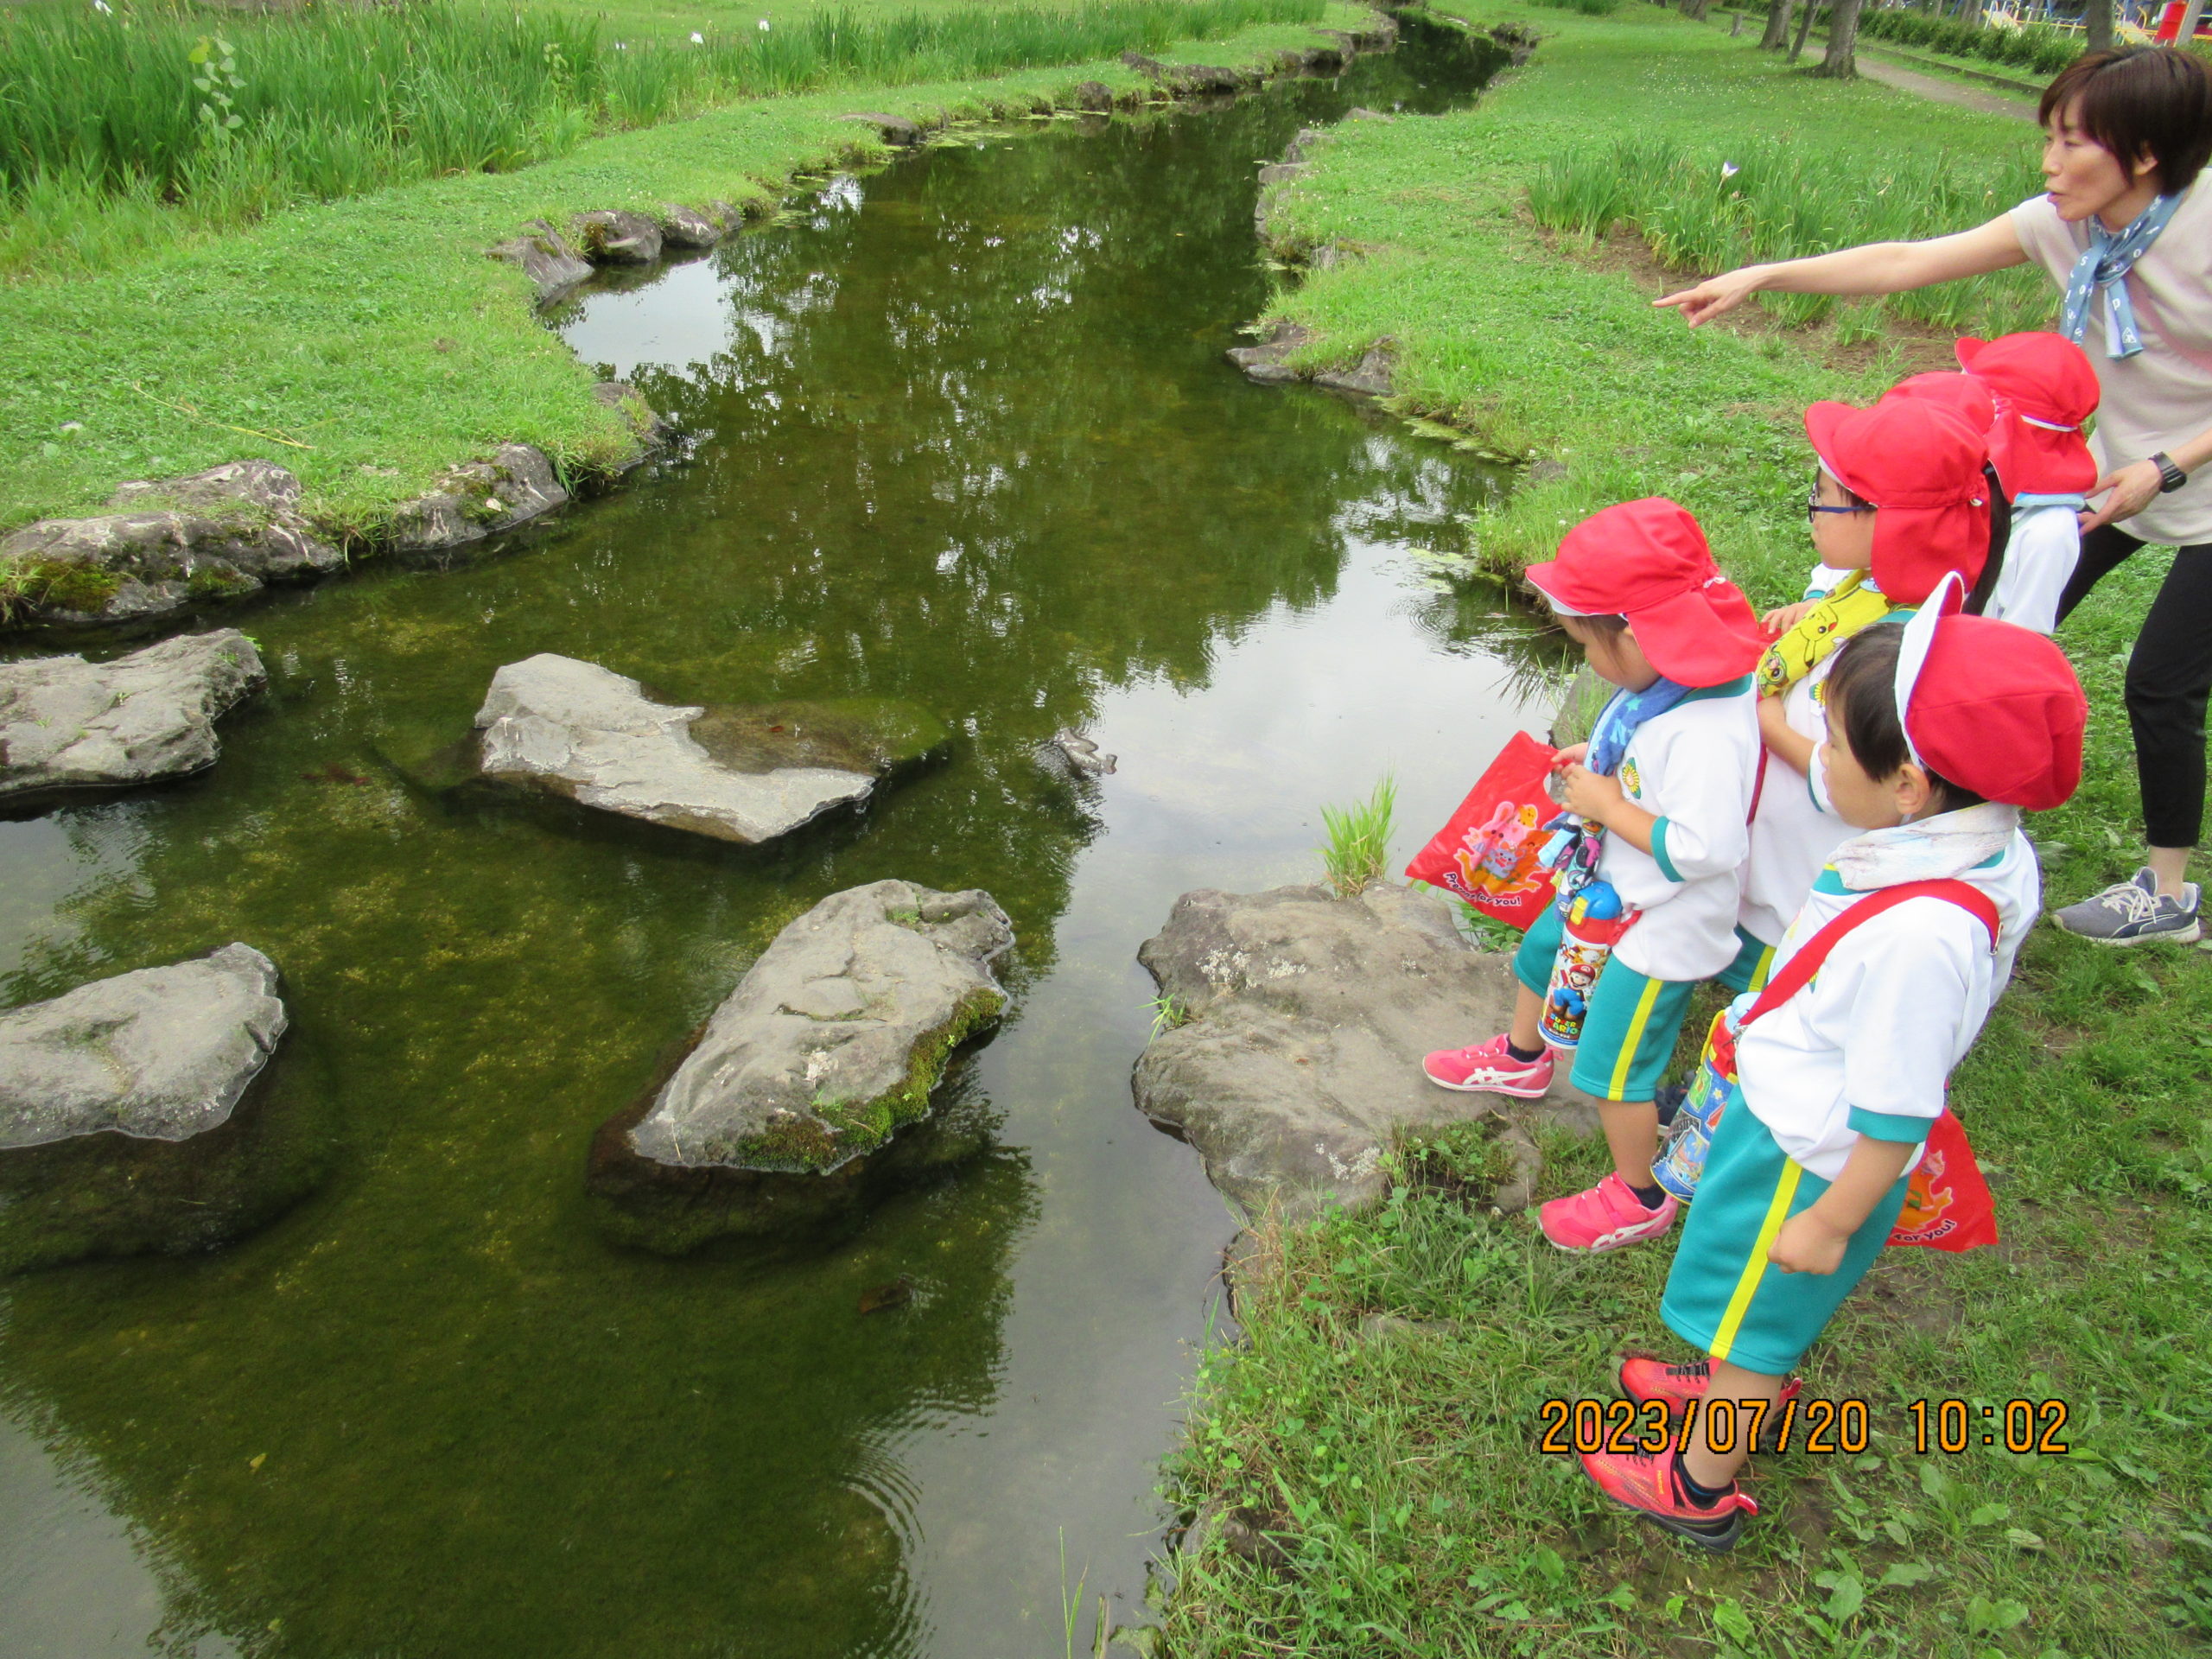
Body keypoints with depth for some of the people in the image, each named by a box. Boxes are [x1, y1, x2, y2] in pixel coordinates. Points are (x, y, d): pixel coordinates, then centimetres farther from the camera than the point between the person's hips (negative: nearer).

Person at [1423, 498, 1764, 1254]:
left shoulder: (1708, 731, -37)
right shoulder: (1665, 686, -8)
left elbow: (1703, 848, -39)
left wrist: (1608, 806, -29)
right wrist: (1596, 765, -3)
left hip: (1663, 925, -10)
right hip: (1611, 888, 10)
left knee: (1611, 1066, 5)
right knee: (1541, 951, 32)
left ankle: (1639, 1200, 31)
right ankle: (1521, 1061, 63)